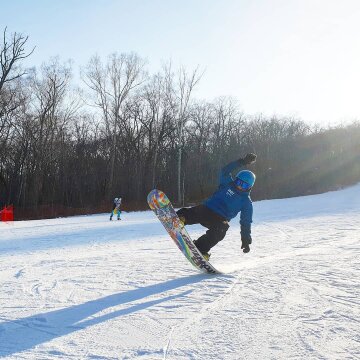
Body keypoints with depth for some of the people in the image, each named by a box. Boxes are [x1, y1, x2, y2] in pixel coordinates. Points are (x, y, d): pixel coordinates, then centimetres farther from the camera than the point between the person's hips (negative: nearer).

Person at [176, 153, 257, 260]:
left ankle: (200, 249, -35)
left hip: (219, 220, -1)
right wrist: (242, 161, -12)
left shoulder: (247, 202, 10)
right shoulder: (228, 184, 12)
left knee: (222, 228, -33)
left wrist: (246, 240, 4)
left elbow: (246, 222, 11)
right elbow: (225, 171, -5)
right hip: (206, 210, 1)